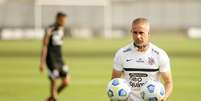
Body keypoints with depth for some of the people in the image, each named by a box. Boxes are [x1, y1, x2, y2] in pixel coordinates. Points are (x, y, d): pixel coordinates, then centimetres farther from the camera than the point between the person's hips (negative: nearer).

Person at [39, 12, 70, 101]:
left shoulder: (61, 30, 9)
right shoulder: (50, 30, -11)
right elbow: (44, 46, -11)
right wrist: (42, 63, -15)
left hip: (59, 59, 7)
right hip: (51, 60, -7)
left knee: (66, 82, 1)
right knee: (54, 82, -6)